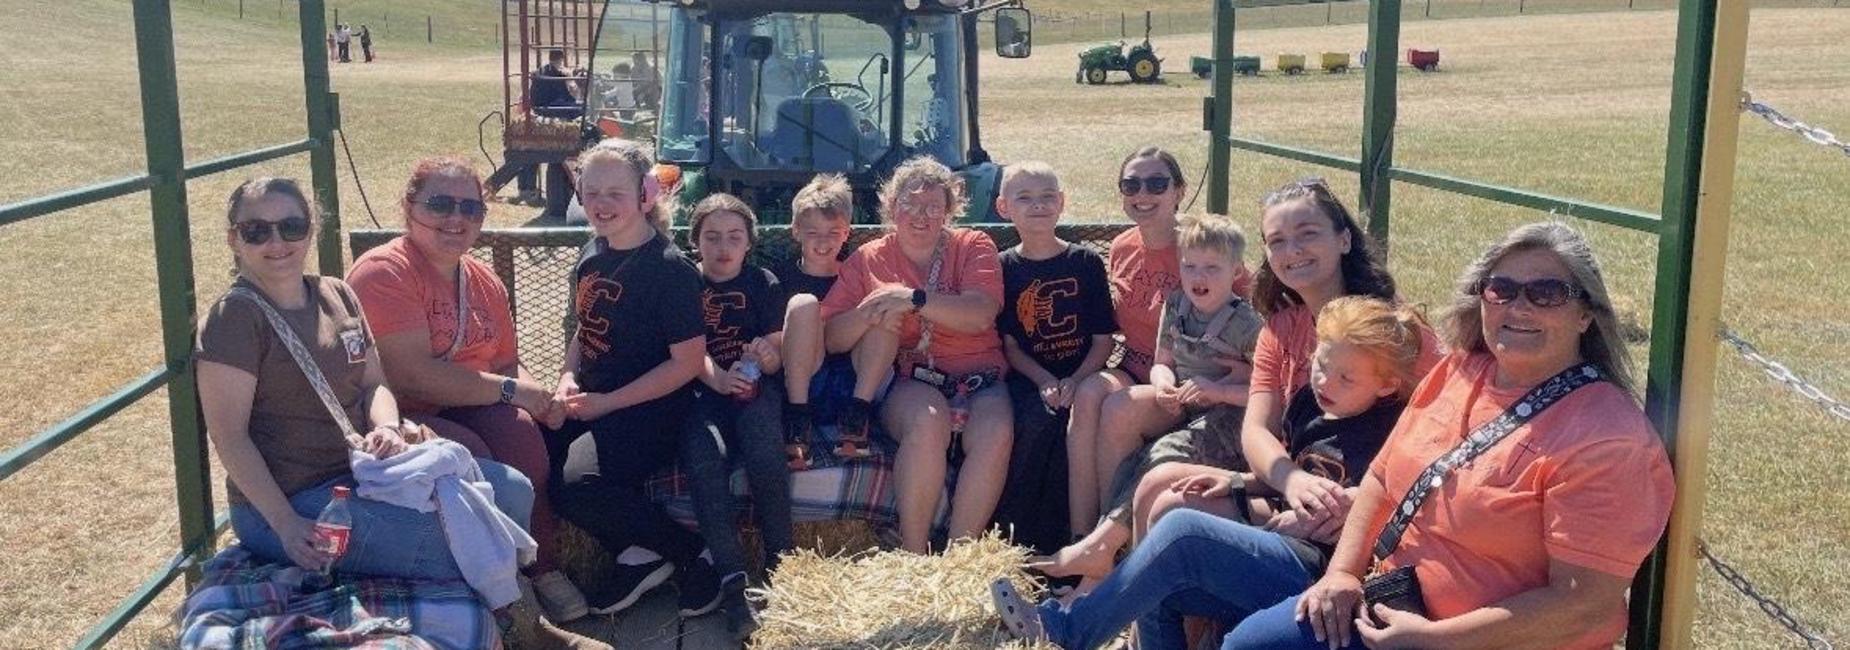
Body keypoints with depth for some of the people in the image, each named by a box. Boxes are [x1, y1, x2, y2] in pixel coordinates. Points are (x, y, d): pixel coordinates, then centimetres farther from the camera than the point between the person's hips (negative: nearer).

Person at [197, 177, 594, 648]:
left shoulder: (336, 295, 9)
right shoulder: (234, 317, -12)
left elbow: (374, 383, 12)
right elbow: (230, 436, -15)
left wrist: (386, 427, -12)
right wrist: (286, 524, -21)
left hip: (362, 470, 8)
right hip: (290, 501, -8)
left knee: (512, 490, -4)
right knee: (450, 545, -25)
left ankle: (500, 607, 11)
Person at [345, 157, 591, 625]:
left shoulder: (484, 281, 10)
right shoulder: (383, 272, -14)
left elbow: (507, 364, 15)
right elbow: (413, 374, -23)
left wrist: (541, 397, -8)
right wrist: (509, 390, -18)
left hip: (466, 409, 6)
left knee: (519, 429, -24)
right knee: (471, 458, -31)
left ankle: (541, 567, -11)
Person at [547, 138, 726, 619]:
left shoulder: (670, 268, -13)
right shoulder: (592, 257, 11)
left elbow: (689, 360, -16)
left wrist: (607, 403, -17)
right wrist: (568, 378, 2)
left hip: (649, 412, -8)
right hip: (592, 404, 8)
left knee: (576, 487, -28)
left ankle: (691, 554, -6)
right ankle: (639, 557, -2)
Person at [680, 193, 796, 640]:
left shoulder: (763, 284, 11)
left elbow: (778, 354, 5)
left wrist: (768, 355, -20)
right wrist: (717, 378, -23)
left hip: (756, 388, 0)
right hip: (703, 392, 0)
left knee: (764, 456, -32)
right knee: (705, 461, -31)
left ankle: (781, 564, -19)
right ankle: (733, 581, -33)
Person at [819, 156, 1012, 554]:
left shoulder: (973, 247, 11)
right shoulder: (868, 260, 13)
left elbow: (981, 315, -8)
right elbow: (830, 339, 5)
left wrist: (913, 299, -16)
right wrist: (872, 308, -12)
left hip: (978, 380, 1)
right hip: (909, 382, -1)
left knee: (996, 432, -31)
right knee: (928, 420, -35)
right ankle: (913, 554, -24)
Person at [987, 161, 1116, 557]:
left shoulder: (1086, 262, 5)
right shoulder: (1004, 268, 7)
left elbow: (1103, 339, 2)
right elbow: (1007, 343, 2)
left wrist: (1075, 382, -15)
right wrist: (1044, 382, -15)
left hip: (1081, 375, 0)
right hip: (1027, 378, 0)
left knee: (1073, 421, -31)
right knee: (1038, 419, -32)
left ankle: (1054, 543, -18)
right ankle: (1012, 535, -18)